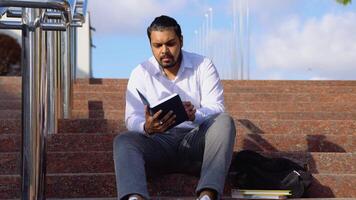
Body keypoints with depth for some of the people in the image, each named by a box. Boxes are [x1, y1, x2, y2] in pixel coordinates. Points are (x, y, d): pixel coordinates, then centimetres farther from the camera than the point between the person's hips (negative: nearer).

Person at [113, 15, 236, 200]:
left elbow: (216, 110, -6)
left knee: (224, 122, -28)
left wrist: (194, 115, -30)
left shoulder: (203, 66, 4)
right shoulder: (140, 73, 5)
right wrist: (147, 128, -29)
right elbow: (132, 119, -4)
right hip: (159, 143, 0)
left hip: (196, 141, 0)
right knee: (123, 141, -27)